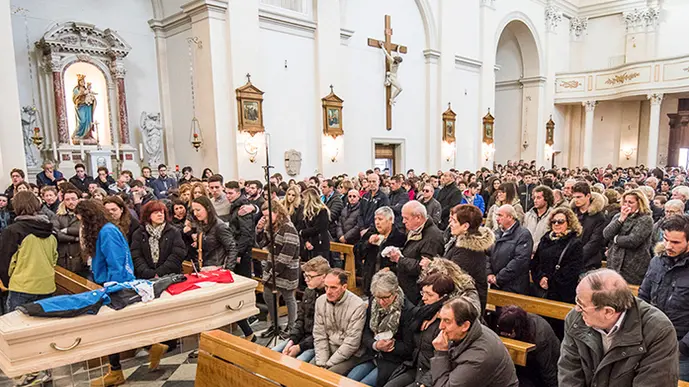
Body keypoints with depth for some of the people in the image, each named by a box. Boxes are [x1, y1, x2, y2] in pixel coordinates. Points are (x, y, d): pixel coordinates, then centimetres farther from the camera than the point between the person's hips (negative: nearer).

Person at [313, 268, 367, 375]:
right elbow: (319, 335, 1)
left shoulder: (358, 306, -19)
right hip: (328, 349, 5)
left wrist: (328, 364, -17)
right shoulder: (320, 301, -2)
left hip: (350, 354, -5)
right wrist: (321, 363, -10)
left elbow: (351, 343, -18)